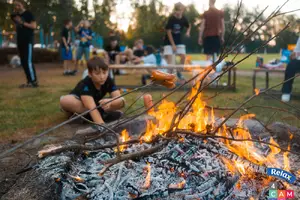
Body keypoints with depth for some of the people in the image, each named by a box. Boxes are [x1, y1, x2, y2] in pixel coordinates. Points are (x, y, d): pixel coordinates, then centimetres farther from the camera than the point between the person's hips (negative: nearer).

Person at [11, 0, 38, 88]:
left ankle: (34, 81, -11)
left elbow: (34, 26, -12)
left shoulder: (28, 14, -3)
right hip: (20, 41, 7)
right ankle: (29, 81, 9)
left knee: (28, 61, -14)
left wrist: (22, 22, -16)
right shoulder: (15, 15, 16)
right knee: (23, 62, 5)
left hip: (28, 41, -7)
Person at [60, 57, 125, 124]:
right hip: (79, 104, -3)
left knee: (121, 102, -19)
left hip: (97, 105, 3)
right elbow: (92, 108, -46)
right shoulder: (85, 84, -34)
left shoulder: (108, 81, -21)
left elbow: (120, 99, -28)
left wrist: (110, 101, -51)